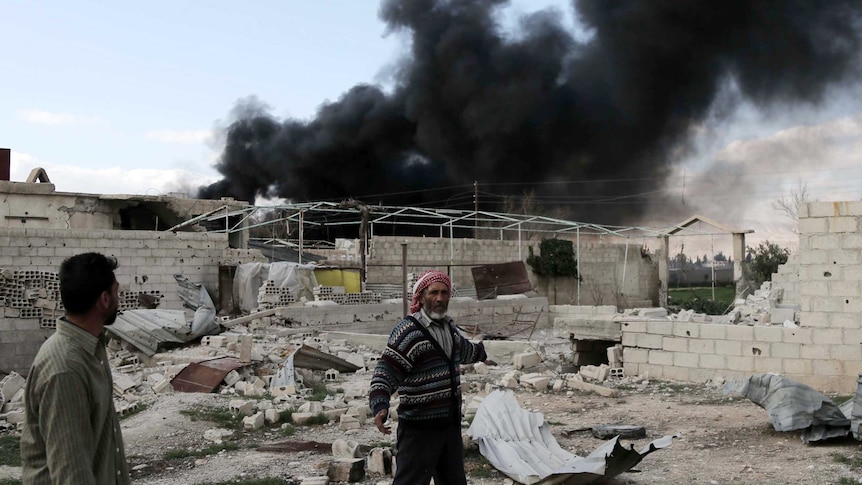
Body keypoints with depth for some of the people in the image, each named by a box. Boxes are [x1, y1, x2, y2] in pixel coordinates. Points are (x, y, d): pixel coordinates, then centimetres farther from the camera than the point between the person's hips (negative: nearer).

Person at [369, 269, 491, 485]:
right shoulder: (408, 331, -19)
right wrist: (380, 407, -41)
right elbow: (385, 372, -25)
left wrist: (481, 352, 52)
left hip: (450, 423, 9)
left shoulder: (448, 326, 9)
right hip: (419, 427, -9)